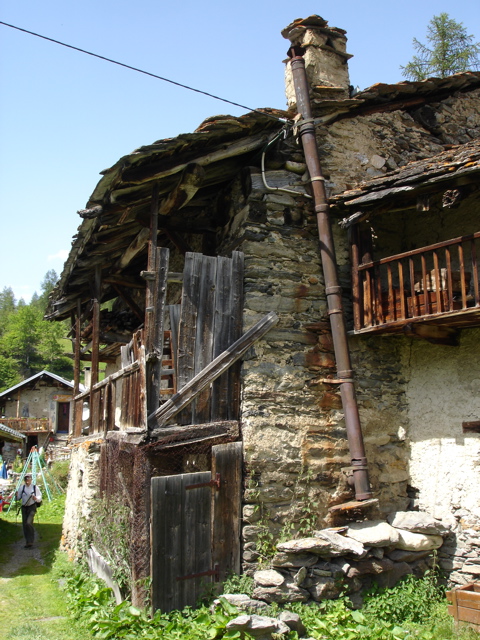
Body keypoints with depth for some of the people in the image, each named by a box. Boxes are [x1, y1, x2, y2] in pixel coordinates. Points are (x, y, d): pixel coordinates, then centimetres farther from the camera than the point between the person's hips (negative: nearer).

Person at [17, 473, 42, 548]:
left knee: (29, 523, -19)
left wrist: (36, 498, -21)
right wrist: (16, 495, -16)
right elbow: (18, 498, 5)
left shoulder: (35, 487, -2)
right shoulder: (22, 487, 6)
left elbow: (40, 498, 0)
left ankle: (30, 541, -6)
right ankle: (28, 542, 19)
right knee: (24, 524, 5)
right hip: (24, 507, 4)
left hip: (32, 507, -4)